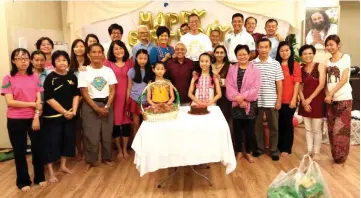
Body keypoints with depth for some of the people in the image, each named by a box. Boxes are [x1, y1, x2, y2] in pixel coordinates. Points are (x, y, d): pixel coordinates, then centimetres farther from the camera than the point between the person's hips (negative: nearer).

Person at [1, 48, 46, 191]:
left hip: (34, 119, 2)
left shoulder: (35, 77, 4)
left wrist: (36, 117, -11)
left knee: (38, 148, 9)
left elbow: (39, 100, 0)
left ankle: (40, 177, 28)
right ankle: (23, 181, 26)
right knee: (20, 151, 9)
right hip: (15, 120, -2)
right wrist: (33, 104, -13)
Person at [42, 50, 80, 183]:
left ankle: (63, 165, 32)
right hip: (53, 116, -5)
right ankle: (51, 172, 11)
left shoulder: (72, 77, 4)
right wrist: (64, 112, -13)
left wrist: (73, 111, -6)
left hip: (70, 115, 5)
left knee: (68, 140, 13)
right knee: (52, 142, 0)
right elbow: (49, 99, -14)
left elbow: (76, 95, 7)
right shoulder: (50, 78, -10)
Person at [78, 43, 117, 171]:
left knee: (107, 133, 7)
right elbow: (84, 93, -6)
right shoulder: (84, 72, -3)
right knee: (90, 134, 0)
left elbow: (112, 91, 2)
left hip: (107, 104, 2)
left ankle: (107, 158, 24)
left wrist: (107, 107, -10)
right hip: (90, 106, -2)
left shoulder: (108, 70, 4)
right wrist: (97, 108, -13)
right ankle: (90, 161, 16)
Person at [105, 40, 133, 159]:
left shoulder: (129, 62, 7)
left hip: (127, 96, 2)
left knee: (126, 122, 6)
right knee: (115, 123, 5)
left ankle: (125, 149, 22)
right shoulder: (107, 63, -1)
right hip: (113, 97, -2)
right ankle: (119, 150, 22)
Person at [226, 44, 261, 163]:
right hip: (236, 104, 1)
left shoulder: (255, 70, -1)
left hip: (250, 104, -1)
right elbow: (229, 86, -5)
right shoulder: (232, 69, 4)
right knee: (237, 129, 9)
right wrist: (238, 100, -15)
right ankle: (239, 152, 24)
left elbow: (255, 88, -9)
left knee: (249, 129, 5)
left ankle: (248, 152, 23)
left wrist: (242, 96, -18)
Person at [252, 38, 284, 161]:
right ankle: (259, 148, 27)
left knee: (273, 127, 9)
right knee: (257, 126, 11)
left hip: (271, 101, 0)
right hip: (256, 101, 0)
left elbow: (279, 83, 2)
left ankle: (274, 150, 22)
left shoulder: (275, 64, 0)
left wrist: (279, 100, -2)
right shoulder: (252, 64, 0)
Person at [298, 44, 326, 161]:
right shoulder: (301, 69, 6)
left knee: (317, 129, 2)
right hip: (305, 102, 4)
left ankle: (316, 152, 15)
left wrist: (310, 99, -13)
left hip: (317, 100, -4)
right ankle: (309, 151, 23)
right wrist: (303, 101, -9)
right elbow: (300, 88, 5)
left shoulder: (320, 66, -3)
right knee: (308, 128, 11)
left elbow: (321, 85, -11)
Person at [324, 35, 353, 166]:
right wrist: (327, 94, -9)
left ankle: (340, 159, 9)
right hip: (331, 100, 5)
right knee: (332, 130, 7)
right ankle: (336, 157, 17)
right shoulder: (328, 61, 13)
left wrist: (331, 93, -15)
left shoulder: (345, 57, -2)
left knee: (341, 129, -2)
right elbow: (326, 81, 9)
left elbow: (344, 79, -11)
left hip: (344, 99, -5)